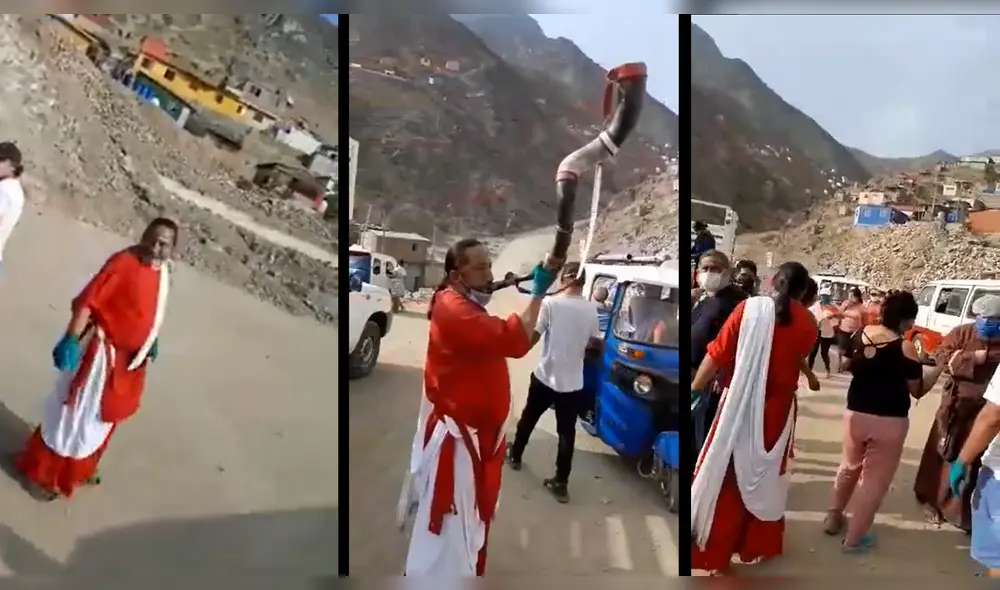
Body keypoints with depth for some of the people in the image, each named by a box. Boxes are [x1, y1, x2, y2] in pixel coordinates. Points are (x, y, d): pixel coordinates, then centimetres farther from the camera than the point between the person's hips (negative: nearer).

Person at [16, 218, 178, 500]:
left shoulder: (163, 271, 0)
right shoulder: (124, 262, -23)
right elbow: (87, 301, -26)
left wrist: (152, 341, 19)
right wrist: (70, 340, -32)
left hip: (130, 359, 8)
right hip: (104, 352, -8)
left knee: (103, 415, 24)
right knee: (75, 414, 7)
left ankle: (80, 467, 44)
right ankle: (45, 473, 27)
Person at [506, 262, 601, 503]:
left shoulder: (550, 303, -13)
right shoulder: (591, 308, -3)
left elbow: (532, 337, -15)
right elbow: (595, 343, 7)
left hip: (546, 376, -1)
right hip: (573, 382, 1)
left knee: (528, 418, 21)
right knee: (566, 432, 7)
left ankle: (515, 456, 40)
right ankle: (561, 483, 7)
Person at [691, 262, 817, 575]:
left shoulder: (749, 308, -10)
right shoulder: (806, 323, -2)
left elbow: (717, 354, -10)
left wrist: (694, 387, 0)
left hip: (740, 406, -2)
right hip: (777, 409, 2)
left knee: (726, 475, 8)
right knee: (765, 475, 19)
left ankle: (714, 551, 14)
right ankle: (758, 545, 32)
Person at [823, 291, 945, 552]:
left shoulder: (862, 334, -2)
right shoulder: (905, 347, -17)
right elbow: (918, 390, -8)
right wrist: (939, 366, 1)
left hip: (856, 413, 5)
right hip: (889, 421, -5)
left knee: (849, 467, 25)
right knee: (875, 479, 10)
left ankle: (833, 518, 38)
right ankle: (854, 538, 17)